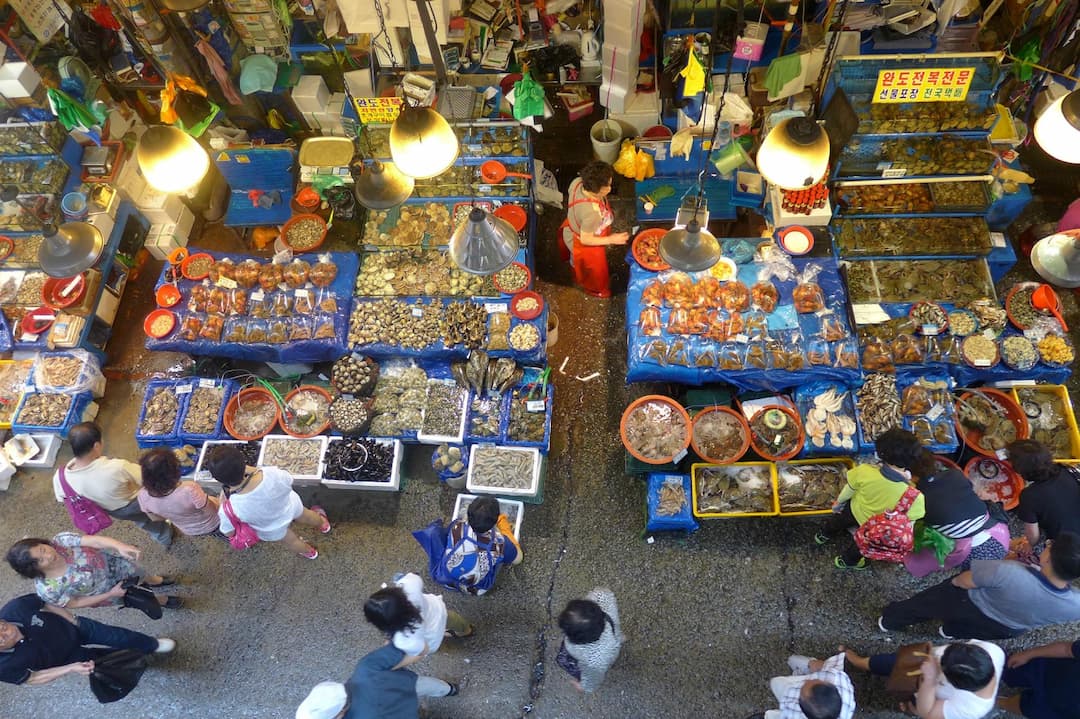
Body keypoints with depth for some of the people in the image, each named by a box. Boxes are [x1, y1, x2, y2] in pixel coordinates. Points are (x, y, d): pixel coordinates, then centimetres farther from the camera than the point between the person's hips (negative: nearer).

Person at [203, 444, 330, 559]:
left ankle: (309, 552, 66)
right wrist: (254, 469, -21)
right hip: (290, 506, 0)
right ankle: (323, 524, 70)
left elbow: (228, 533, -17)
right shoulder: (271, 474, -43)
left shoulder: (229, 508, -42)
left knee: (291, 540, 35)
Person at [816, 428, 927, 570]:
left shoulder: (865, 472, -36)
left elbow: (848, 491, -14)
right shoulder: (914, 497, -39)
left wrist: (838, 503, 8)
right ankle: (846, 561, 60)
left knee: (839, 519, 38)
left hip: (854, 510, 1)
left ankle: (825, 535, 67)